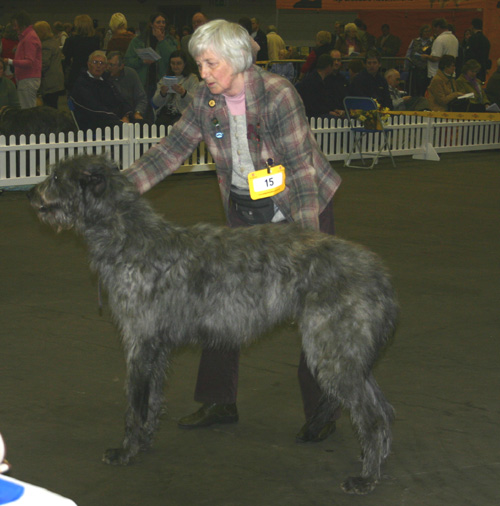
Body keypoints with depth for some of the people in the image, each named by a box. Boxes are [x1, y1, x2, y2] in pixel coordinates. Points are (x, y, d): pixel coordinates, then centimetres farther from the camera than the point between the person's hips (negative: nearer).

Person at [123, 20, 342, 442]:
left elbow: (301, 167, -24)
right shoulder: (207, 99, -3)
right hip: (246, 210, 6)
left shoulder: (278, 95, -22)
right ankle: (220, 402, 20)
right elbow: (173, 147, 0)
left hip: (303, 208, -6)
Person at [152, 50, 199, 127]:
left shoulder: (192, 78, 10)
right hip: (165, 113, 3)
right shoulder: (164, 79, 20)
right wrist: (162, 93, -10)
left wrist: (183, 93, -25)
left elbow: (194, 101, -6)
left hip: (183, 113, -3)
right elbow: (156, 103, 11)